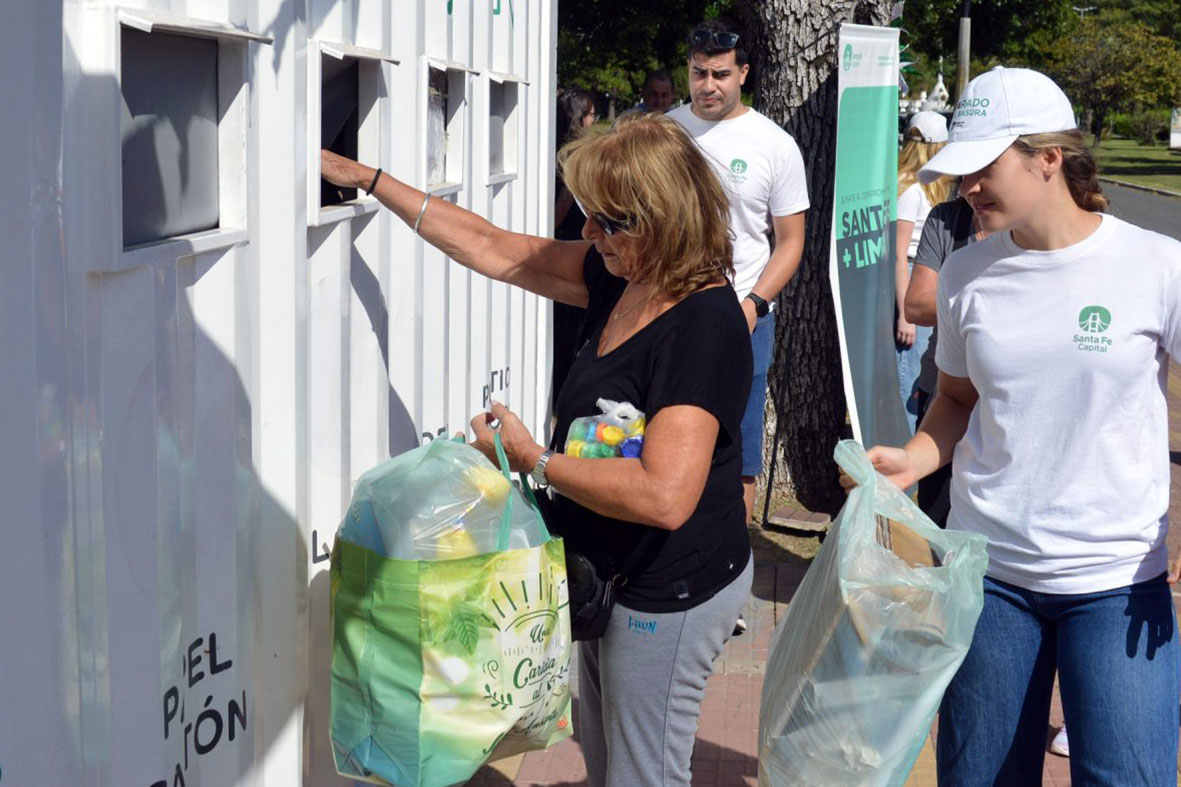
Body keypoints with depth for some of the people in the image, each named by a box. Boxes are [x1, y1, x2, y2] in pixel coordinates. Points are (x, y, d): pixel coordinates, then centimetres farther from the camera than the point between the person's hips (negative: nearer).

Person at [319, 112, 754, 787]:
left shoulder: (703, 324, -28)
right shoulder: (621, 280, -1)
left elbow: (664, 495, -36)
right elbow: (493, 249, 8)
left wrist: (535, 461, -23)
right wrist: (369, 180, 9)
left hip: (669, 594, -9)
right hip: (612, 577, 9)